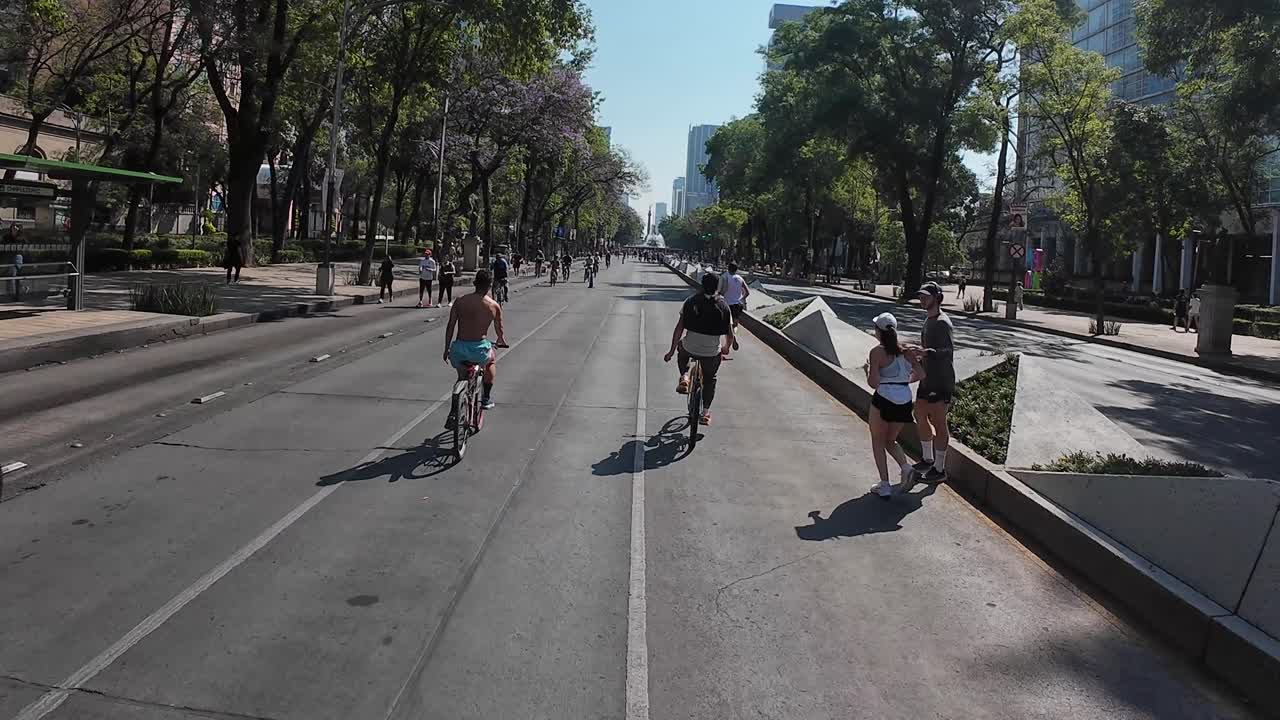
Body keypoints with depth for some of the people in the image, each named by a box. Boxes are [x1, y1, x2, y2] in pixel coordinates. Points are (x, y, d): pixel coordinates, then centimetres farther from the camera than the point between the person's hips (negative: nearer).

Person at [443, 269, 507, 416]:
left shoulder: (460, 301, 4)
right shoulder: (494, 306, 2)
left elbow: (450, 327, 5)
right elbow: (499, 330, 16)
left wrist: (446, 349, 15)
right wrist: (503, 342, 38)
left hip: (459, 349, 2)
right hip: (479, 349, -2)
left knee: (462, 378, 27)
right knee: (492, 360, 34)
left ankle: (453, 414, 14)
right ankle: (486, 398, 34)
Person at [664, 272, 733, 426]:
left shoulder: (691, 301, -2)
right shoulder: (723, 306, -1)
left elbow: (679, 328, -4)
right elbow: (730, 335, 4)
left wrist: (672, 351, 4)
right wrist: (725, 349, 25)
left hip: (690, 348, 0)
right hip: (712, 352, 0)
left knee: (682, 347, 36)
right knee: (709, 380, 26)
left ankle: (684, 377, 18)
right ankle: (706, 413, 27)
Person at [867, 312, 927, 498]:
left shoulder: (877, 352, -10)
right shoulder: (904, 350, 5)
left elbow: (873, 383, -15)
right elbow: (921, 374, 4)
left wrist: (867, 369, 4)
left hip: (884, 400, -5)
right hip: (905, 401, 5)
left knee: (878, 442, 14)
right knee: (890, 441, 24)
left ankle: (885, 485, 9)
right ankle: (906, 466, -2)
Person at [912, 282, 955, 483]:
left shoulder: (943, 323, -17)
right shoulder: (928, 320, 14)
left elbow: (949, 351, -28)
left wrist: (927, 352, -41)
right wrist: (919, 357, 15)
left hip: (941, 381, -10)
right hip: (927, 379, 10)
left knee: (938, 423, -3)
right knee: (920, 417, 18)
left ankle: (939, 469, 7)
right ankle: (927, 459, 34)